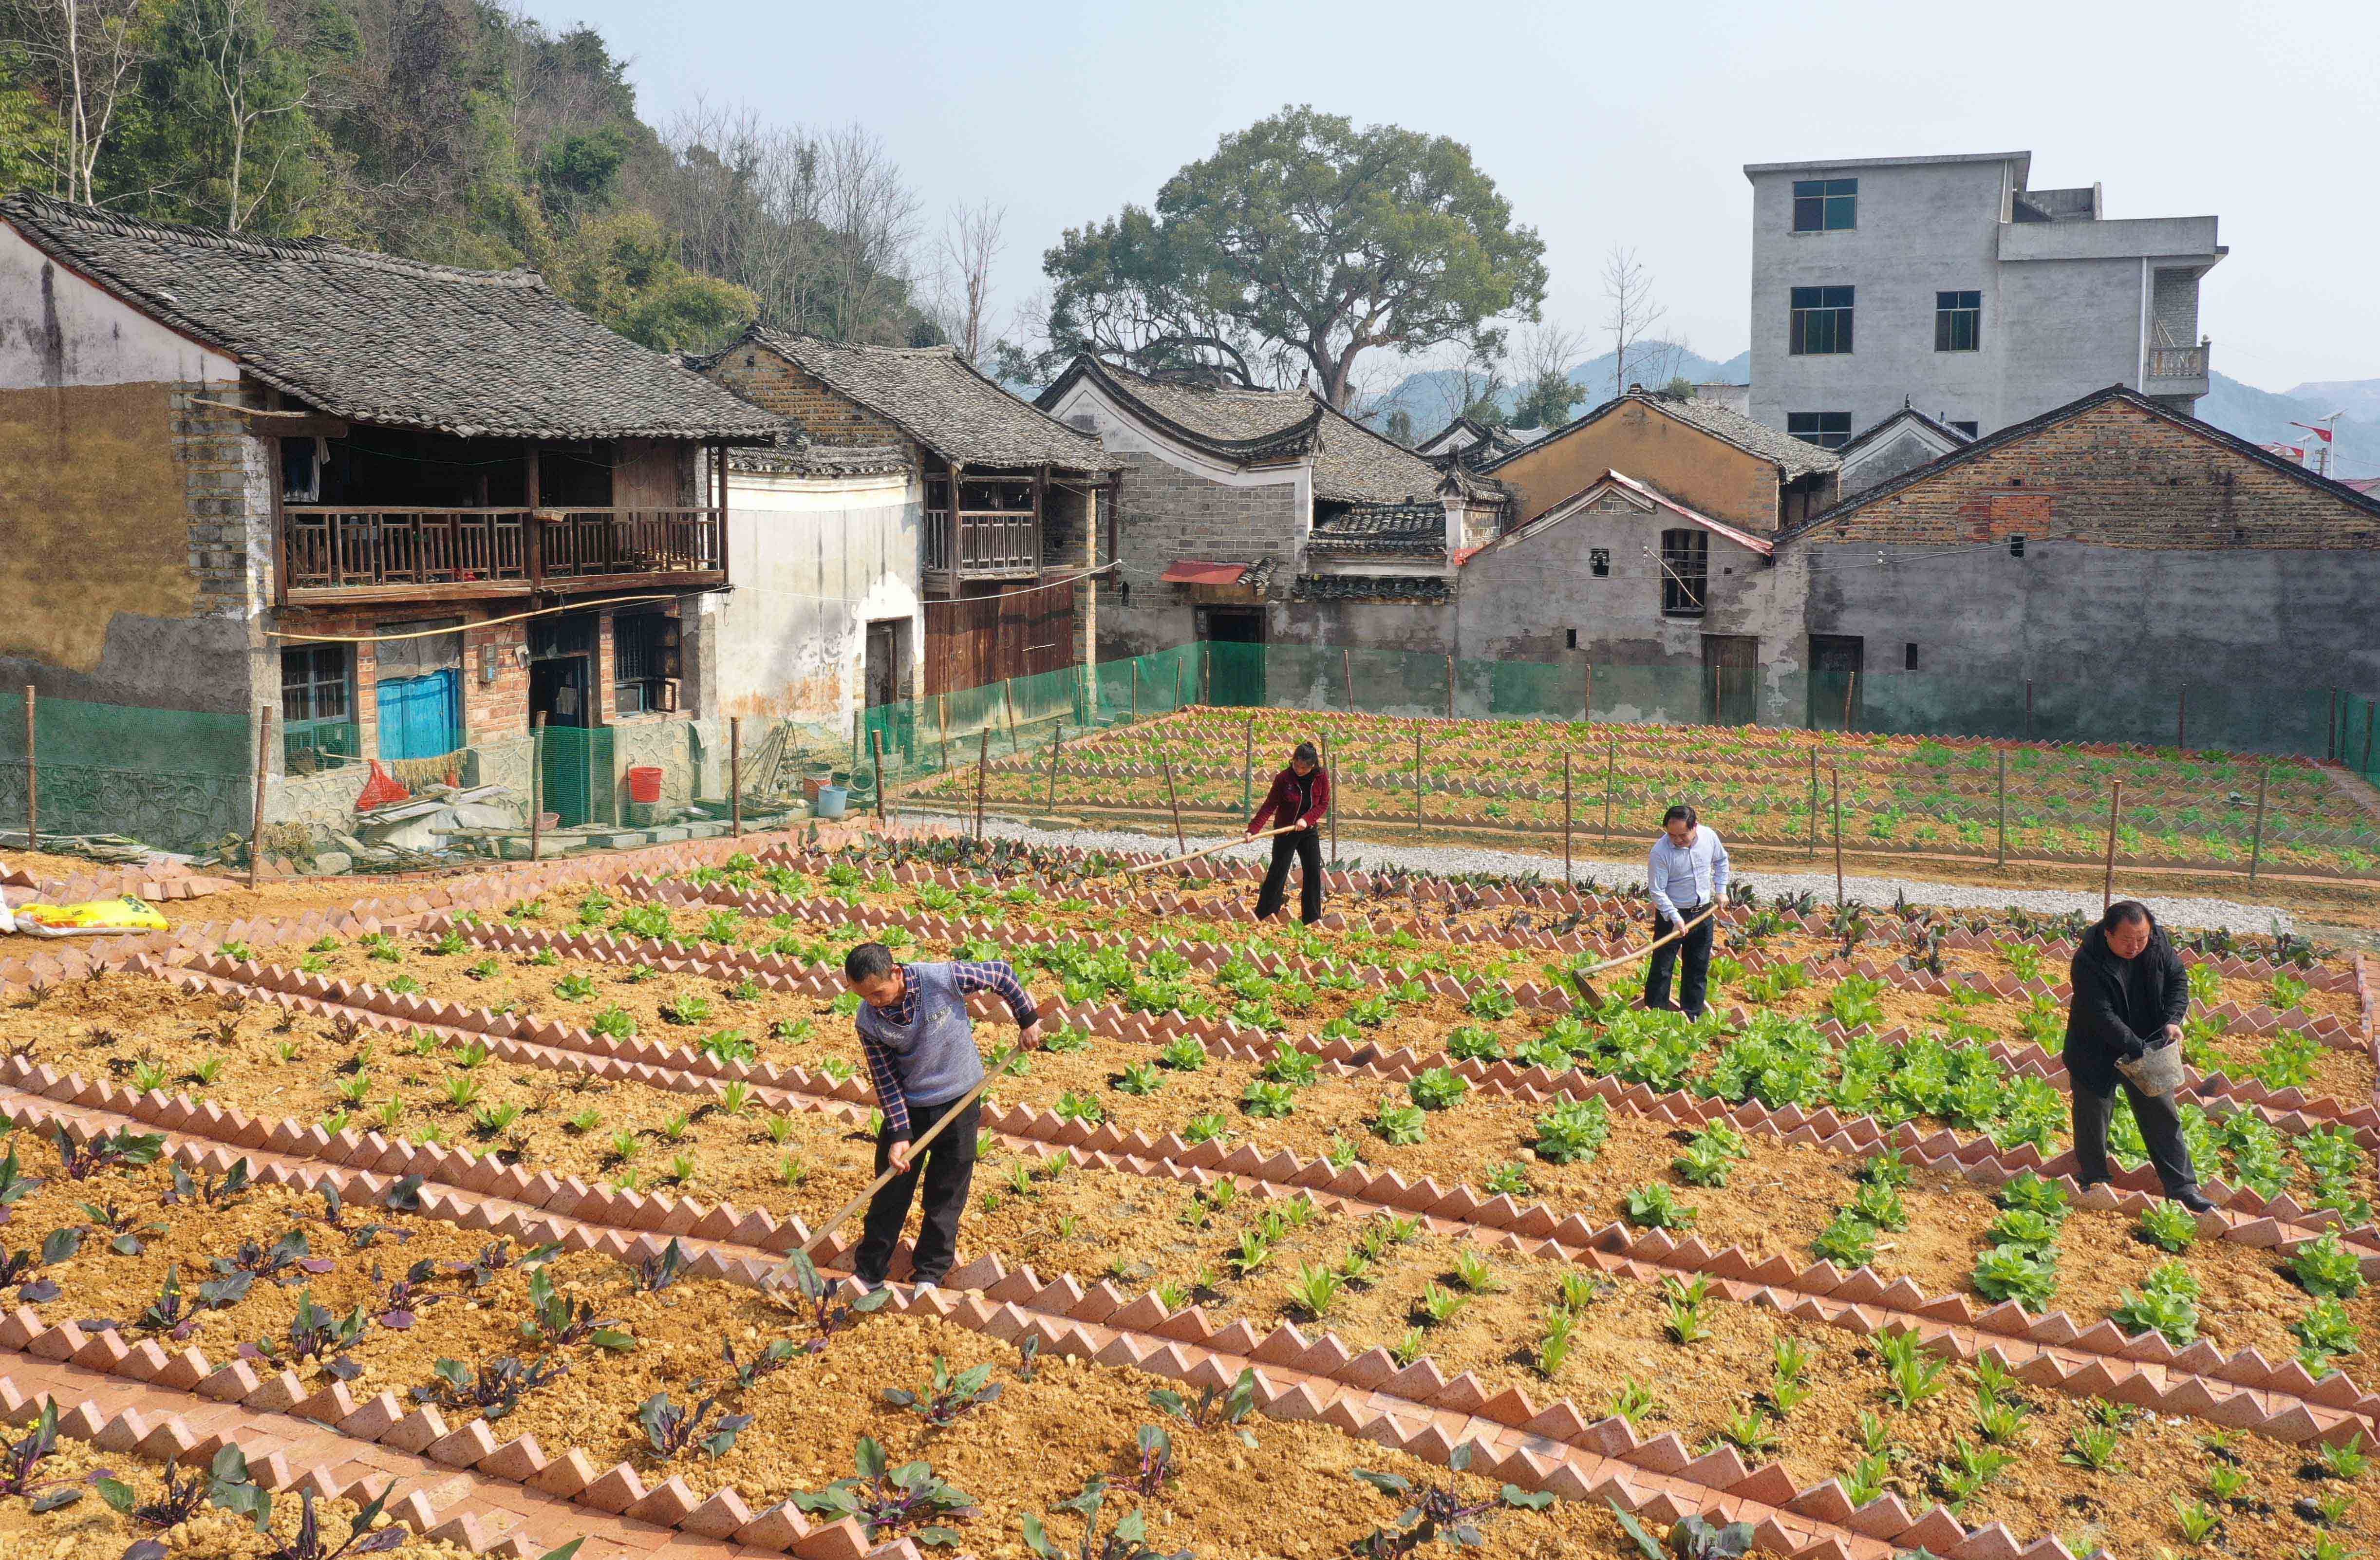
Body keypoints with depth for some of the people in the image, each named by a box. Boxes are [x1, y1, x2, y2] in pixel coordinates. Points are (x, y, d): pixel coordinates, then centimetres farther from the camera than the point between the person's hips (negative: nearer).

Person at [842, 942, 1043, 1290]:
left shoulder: (944, 978, -25)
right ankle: (868, 1272, 25)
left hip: (958, 1103, -1)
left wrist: (1028, 1019, -2)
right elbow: (886, 1079, -10)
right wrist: (899, 1135, -15)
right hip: (906, 1107, 2)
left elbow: (1000, 972, -9)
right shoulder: (868, 1022, -17)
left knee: (945, 1198, 7)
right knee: (889, 1193, 9)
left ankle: (928, 1277, 21)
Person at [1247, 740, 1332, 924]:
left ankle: (1312, 919, 17)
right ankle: (1264, 918, 5)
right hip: (1285, 831, -3)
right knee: (1278, 873, -2)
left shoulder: (1322, 777, -9)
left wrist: (1307, 819, -22)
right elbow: (1269, 806, -15)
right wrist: (1253, 829, -25)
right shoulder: (1283, 779, -16)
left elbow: (1324, 804, -5)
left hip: (1309, 831, 3)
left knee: (1314, 873, 5)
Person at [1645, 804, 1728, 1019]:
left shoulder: (1709, 836, -9)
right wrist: (1675, 918, -26)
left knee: (1699, 968, 12)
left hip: (1703, 912, 4)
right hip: (1671, 915, -4)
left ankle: (1693, 1015, 24)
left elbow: (1721, 860, 14)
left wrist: (1721, 890, 8)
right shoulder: (1661, 851, -23)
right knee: (1661, 968, -1)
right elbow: (1656, 890, -19)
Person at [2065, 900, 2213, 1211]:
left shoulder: (2158, 943, -12)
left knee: (2163, 1116, 8)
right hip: (2097, 1055, -4)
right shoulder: (2088, 963, -28)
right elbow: (2101, 1016, -30)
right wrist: (2137, 1049, -34)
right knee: (2093, 1119, 8)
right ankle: (2092, 1184, 25)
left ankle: (2183, 1188, 16)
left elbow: (2178, 980, 3)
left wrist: (2173, 1020, -12)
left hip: (2146, 1048, 4)